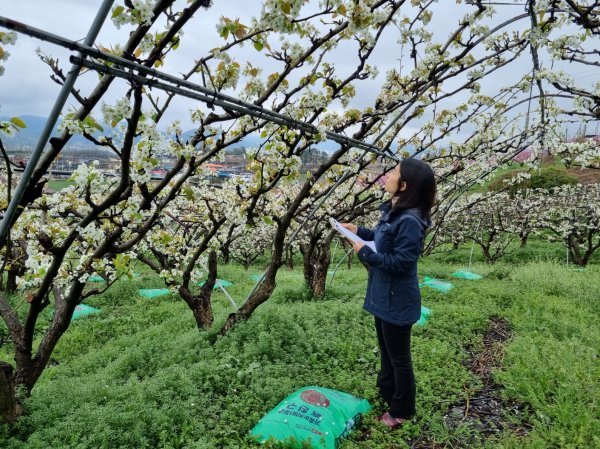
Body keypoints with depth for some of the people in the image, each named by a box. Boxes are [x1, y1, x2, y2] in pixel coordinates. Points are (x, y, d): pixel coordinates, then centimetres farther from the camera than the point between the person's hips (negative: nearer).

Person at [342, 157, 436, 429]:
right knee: (386, 350, 28)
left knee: (399, 357, 12)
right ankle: (386, 394, 50)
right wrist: (359, 232, 4)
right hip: (383, 295, 10)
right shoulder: (393, 210, 2)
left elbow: (400, 262, -29)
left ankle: (401, 411, 34)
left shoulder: (410, 221, -29)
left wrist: (364, 252, -22)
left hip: (397, 301, -10)